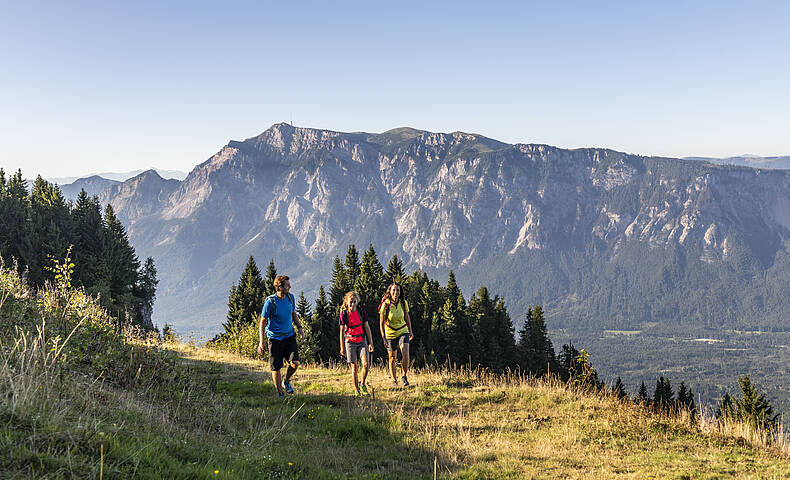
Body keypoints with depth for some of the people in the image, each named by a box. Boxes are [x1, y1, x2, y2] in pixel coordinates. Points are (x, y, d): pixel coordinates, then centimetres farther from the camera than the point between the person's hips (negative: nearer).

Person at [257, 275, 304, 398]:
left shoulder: (290, 297, 0)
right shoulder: (270, 302, -16)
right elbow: (263, 322, -10)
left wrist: (299, 327, 5)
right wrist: (261, 342, -13)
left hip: (289, 336, 4)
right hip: (275, 338, -4)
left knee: (295, 363, -11)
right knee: (276, 368, 2)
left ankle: (286, 381, 18)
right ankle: (280, 393, 21)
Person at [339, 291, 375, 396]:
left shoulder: (361, 311, 1)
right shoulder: (344, 314, -3)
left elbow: (367, 327, 6)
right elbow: (342, 331, 2)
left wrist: (371, 343, 3)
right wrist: (342, 347, 1)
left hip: (362, 341, 1)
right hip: (350, 342, -1)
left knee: (365, 364, -13)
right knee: (354, 367, -1)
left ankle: (363, 385, 8)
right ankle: (356, 389, 11)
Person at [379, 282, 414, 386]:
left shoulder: (403, 303, -7)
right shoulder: (385, 304, -15)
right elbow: (381, 322, -11)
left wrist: (410, 331, 16)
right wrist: (384, 338, -16)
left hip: (403, 332, 1)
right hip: (390, 334, -1)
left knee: (405, 353, -22)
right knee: (392, 358, 7)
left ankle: (405, 376, -6)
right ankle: (394, 379, 27)